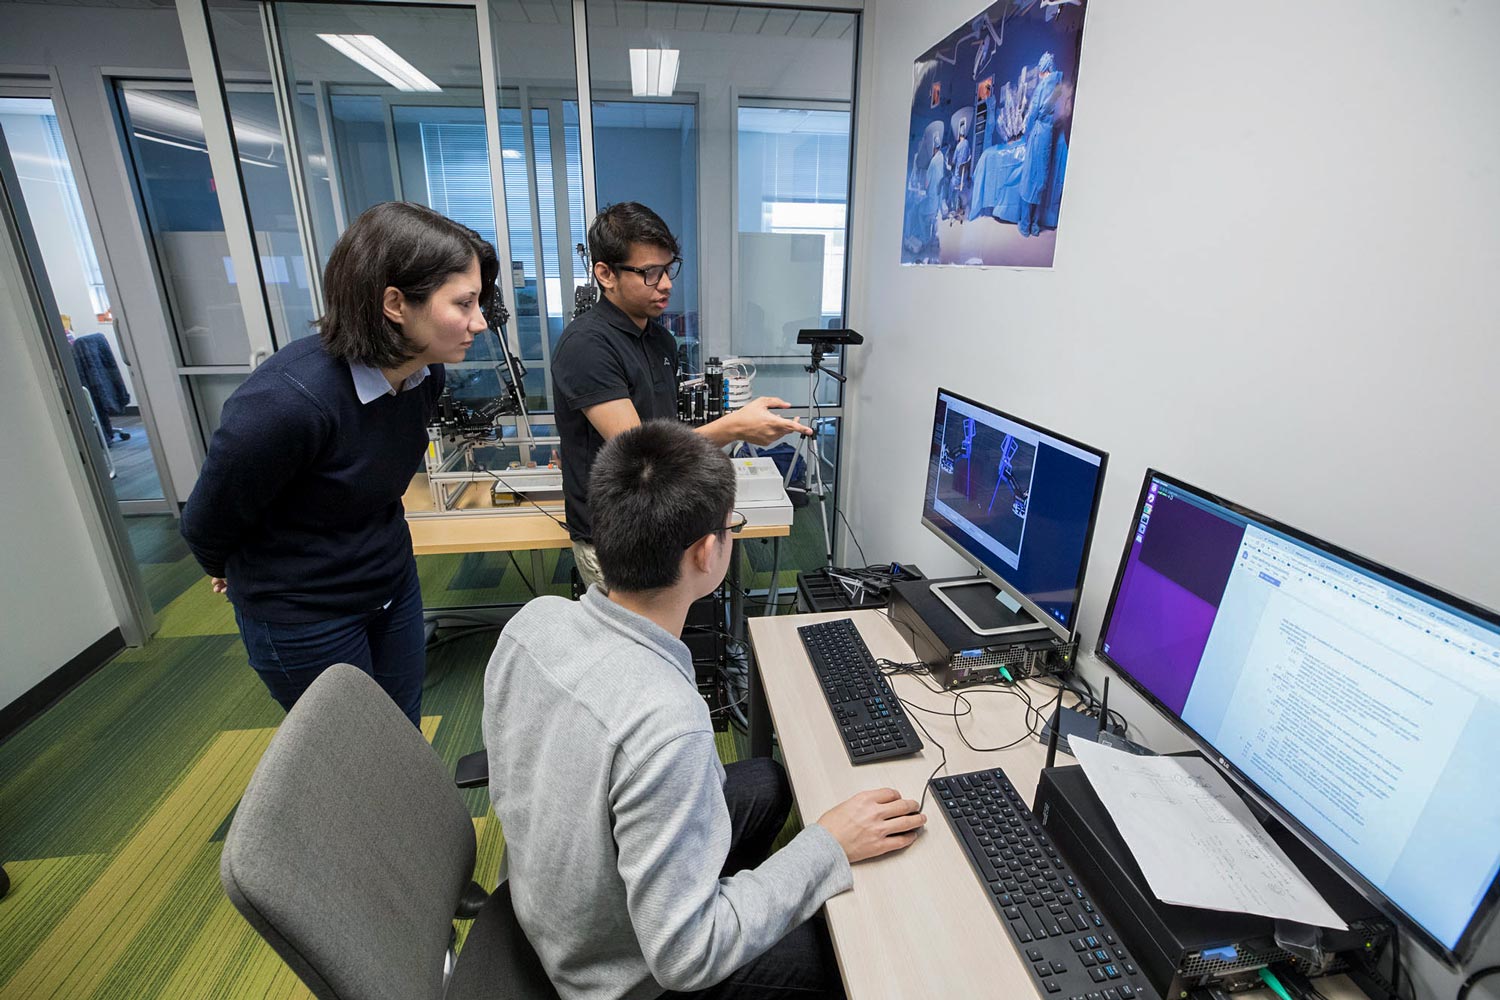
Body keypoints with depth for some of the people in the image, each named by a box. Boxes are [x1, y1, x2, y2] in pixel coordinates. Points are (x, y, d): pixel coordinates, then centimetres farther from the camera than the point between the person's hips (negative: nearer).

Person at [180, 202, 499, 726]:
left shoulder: (424, 374, -12)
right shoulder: (286, 400, -33)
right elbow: (208, 522, -14)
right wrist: (228, 570, 6)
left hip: (393, 583, 6)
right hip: (304, 617, -5)